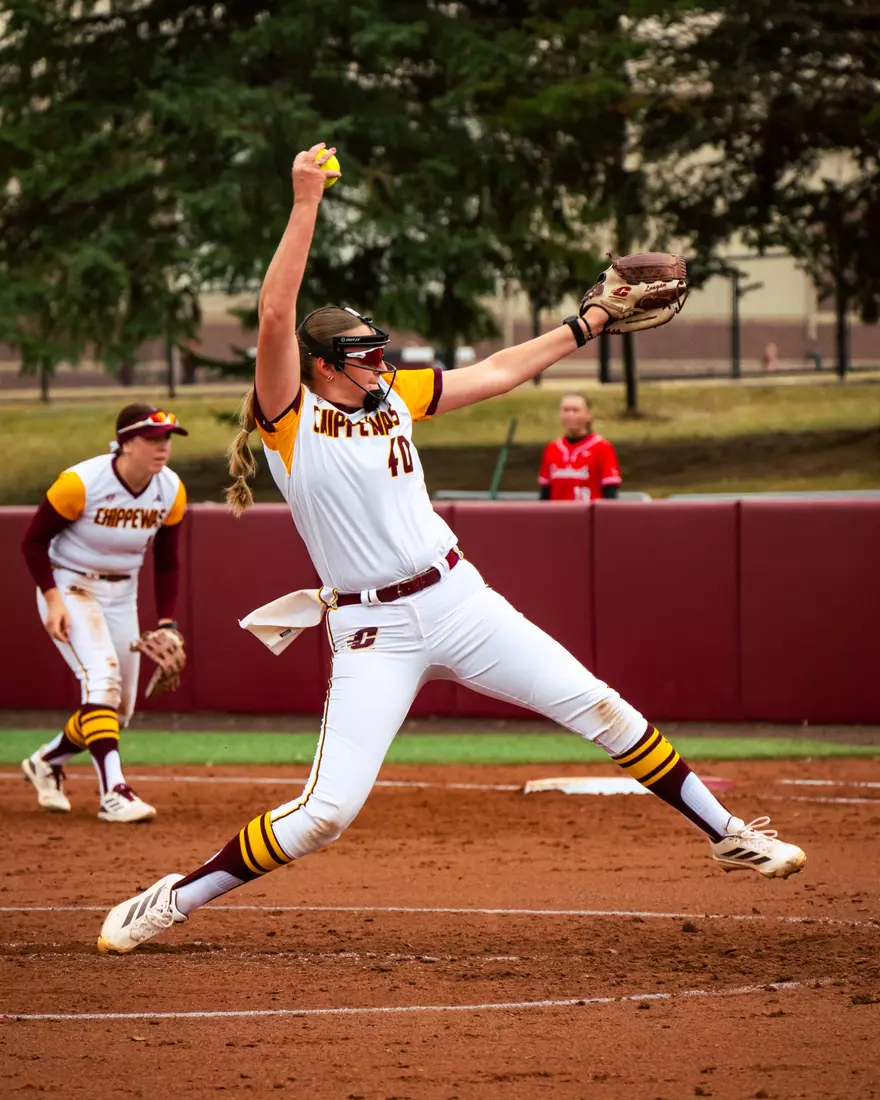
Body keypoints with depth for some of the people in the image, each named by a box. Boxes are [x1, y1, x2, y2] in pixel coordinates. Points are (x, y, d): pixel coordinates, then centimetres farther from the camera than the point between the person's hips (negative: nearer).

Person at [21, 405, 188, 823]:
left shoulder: (170, 491, -6)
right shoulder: (81, 483, -24)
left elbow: (166, 562, 7)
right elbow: (34, 540, -13)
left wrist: (167, 623, -1)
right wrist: (52, 599, -22)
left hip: (122, 596, 6)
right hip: (69, 588, -6)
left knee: (119, 710, 7)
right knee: (101, 677, -26)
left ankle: (47, 762, 32)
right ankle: (113, 792, -32)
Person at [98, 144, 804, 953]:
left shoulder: (397, 397, 10)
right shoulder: (291, 414, -6)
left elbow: (498, 373, 17)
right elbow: (276, 316, -20)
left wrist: (596, 317, 17)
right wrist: (306, 205, -24)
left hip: (457, 601, 5)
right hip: (371, 633, -5)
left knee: (597, 707, 0)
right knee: (326, 811, -13)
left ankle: (726, 833, 12)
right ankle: (175, 900, 4)